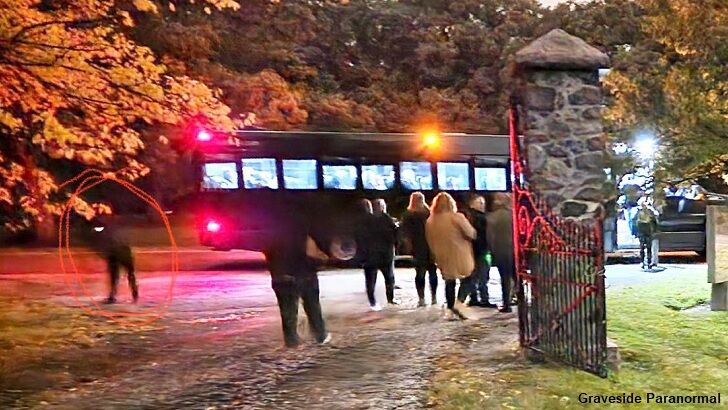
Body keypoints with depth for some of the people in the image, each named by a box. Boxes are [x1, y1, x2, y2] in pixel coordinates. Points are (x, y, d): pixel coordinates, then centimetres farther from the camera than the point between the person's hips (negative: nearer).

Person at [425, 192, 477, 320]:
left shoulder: (430, 221, 3)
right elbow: (471, 234, -13)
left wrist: (436, 256, 18)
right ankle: (459, 303, -10)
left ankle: (450, 309, 12)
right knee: (467, 279, 8)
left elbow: (430, 241, 9)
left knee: (449, 282, 15)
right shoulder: (457, 217, -14)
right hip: (460, 255, -5)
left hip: (443, 258, 5)